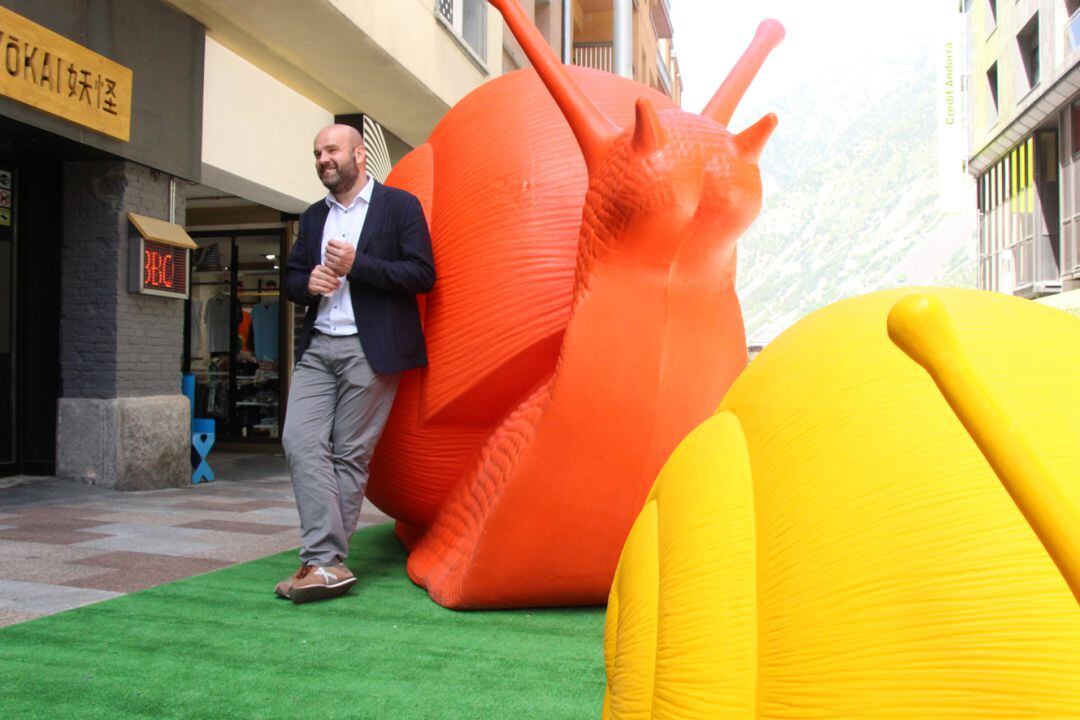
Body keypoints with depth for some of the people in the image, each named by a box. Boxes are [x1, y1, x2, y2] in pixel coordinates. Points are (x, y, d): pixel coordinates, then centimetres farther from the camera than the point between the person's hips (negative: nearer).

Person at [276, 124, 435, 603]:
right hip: (317, 348, 6)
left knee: (350, 454, -3)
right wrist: (307, 282, -1)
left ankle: (324, 560, 5)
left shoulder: (399, 206, 4)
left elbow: (423, 274, -5)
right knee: (300, 442, -9)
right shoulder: (313, 217, 21)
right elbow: (291, 278, 23)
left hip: (368, 349, -5)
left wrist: (357, 265, -13)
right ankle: (326, 562, -6)